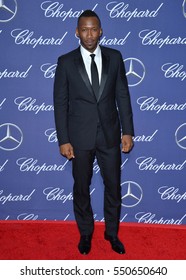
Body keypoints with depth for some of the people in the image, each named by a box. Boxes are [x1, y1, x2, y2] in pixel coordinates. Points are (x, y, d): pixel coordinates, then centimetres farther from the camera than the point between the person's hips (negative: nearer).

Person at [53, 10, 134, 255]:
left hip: (110, 134, 2)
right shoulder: (66, 62, -4)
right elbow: (60, 103, -3)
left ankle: (112, 232, 34)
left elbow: (123, 96, 3)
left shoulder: (115, 57, 1)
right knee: (81, 188, 13)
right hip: (80, 137, -1)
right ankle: (85, 233, 35)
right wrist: (63, 140, -7)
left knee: (113, 186, 12)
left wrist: (127, 131, -1)